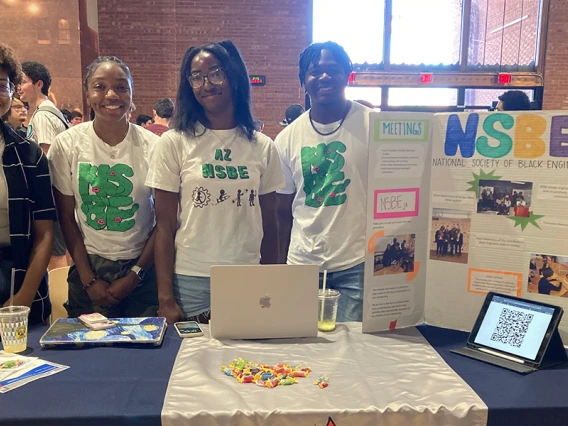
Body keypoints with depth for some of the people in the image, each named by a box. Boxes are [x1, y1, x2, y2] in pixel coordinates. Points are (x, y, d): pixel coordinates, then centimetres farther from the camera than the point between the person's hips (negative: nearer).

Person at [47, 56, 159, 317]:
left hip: (142, 269, 0)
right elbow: (67, 218, 0)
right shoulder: (67, 145, -5)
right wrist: (89, 280, -5)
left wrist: (135, 276, -6)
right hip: (88, 269, 1)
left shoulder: (153, 146, -7)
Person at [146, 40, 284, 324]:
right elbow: (164, 226, -3)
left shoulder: (262, 147, 4)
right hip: (191, 281, -2)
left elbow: (269, 223, 8)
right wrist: (165, 298, -5)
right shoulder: (174, 143, -3)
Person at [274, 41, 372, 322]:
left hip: (357, 265, -2)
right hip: (302, 265, 3)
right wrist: (281, 266, 11)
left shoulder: (372, 125, -5)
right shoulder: (287, 138, 3)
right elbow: (284, 210, 10)